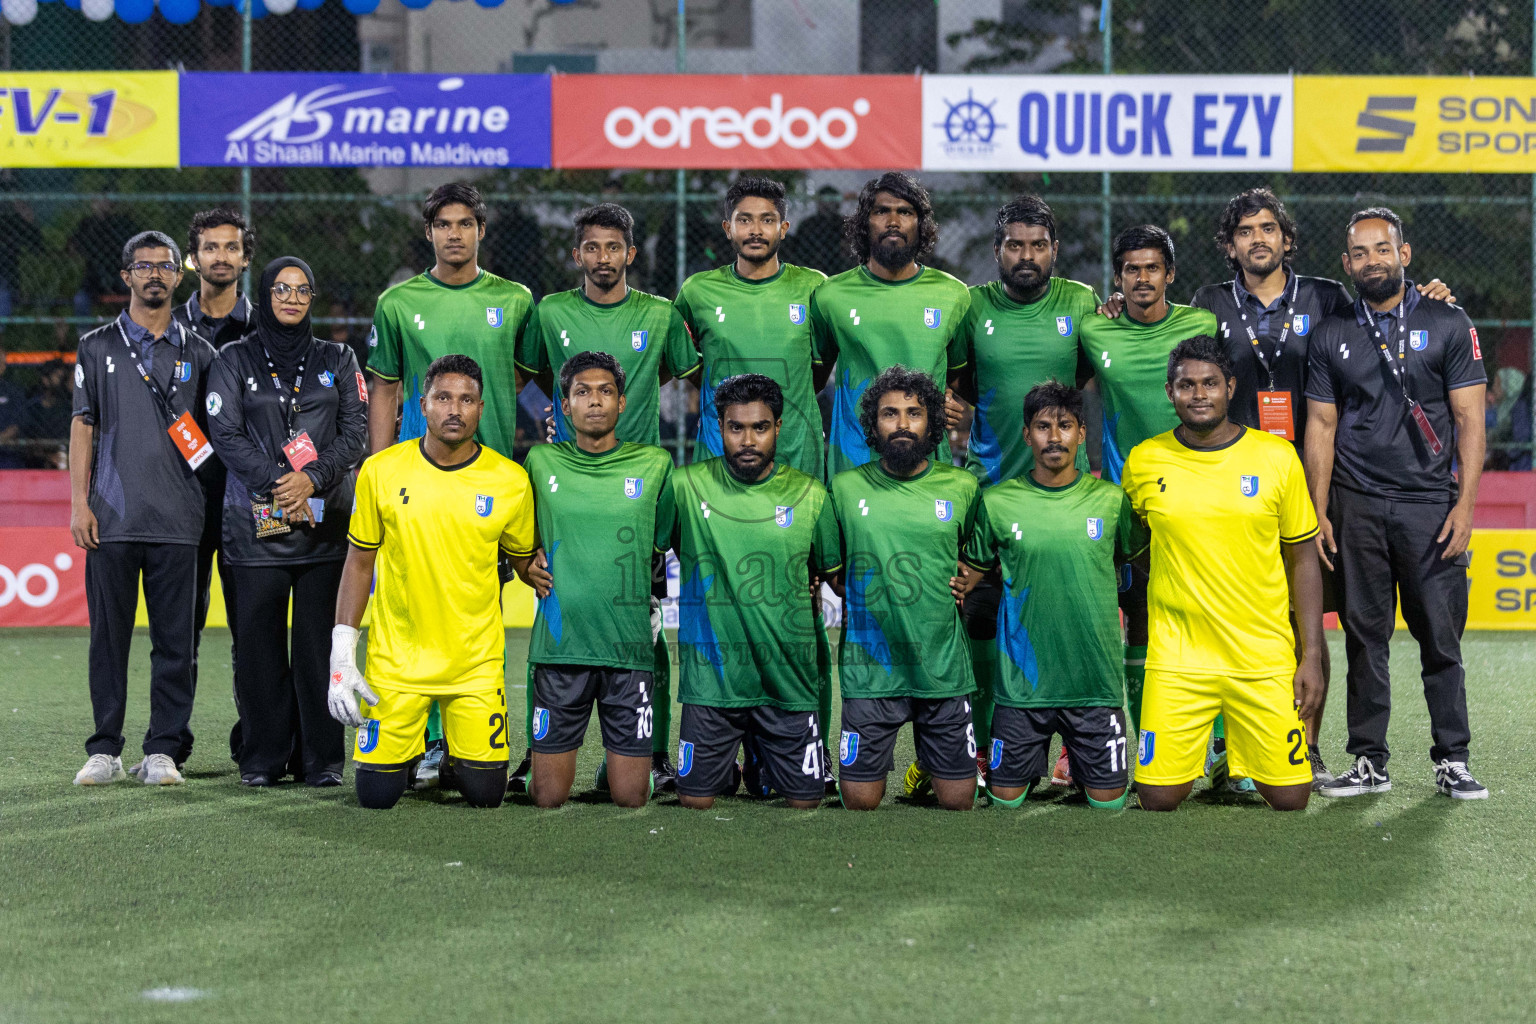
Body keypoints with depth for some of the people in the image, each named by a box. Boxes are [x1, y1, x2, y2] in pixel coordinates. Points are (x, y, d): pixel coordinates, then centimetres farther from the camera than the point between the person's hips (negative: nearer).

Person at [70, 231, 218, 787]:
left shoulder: (197, 354, 11)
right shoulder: (98, 347, 9)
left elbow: (211, 435, 13)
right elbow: (83, 426, 7)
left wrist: (211, 501, 2)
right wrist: (79, 502, -2)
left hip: (177, 518, 1)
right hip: (112, 516, -1)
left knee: (175, 639, 0)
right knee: (109, 635, 1)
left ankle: (163, 750, 5)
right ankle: (105, 750, 9)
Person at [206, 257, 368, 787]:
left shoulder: (337, 360, 13)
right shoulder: (235, 360, 9)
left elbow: (356, 433, 5)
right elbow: (226, 434, -1)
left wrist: (312, 479, -11)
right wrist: (276, 483, -13)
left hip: (325, 520, 1)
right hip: (256, 522, -1)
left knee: (320, 641, -2)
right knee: (258, 640, -1)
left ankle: (322, 757, 4)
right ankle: (263, 757, 6)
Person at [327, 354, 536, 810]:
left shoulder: (510, 481, -5)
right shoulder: (382, 472, -4)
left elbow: (526, 562, 13)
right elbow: (359, 563, 3)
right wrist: (342, 653, -2)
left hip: (477, 662, 0)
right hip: (396, 658, 0)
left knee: (485, 794, -3)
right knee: (377, 794, -3)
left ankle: (460, 752, 32)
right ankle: (413, 744, 32)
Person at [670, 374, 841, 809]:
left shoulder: (810, 496, 0)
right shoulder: (686, 486, -4)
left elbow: (836, 574, 10)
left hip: (788, 678, 1)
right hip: (711, 675, -1)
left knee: (805, 800, 6)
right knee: (695, 799, 2)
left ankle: (761, 767, 39)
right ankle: (726, 771, 36)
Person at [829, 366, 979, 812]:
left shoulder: (962, 487, 3)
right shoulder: (845, 488, 1)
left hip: (944, 668, 1)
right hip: (870, 670, -1)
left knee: (958, 801, 5)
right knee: (860, 802, 1)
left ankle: (927, 766, 37)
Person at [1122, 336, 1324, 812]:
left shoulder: (1277, 458, 0)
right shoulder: (1143, 462, 1)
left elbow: (1302, 561, 5)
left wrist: (1312, 655, 0)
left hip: (1264, 659, 0)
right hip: (1176, 659, 0)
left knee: (1289, 797, -2)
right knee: (1159, 795, -7)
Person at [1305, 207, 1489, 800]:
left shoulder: (1448, 326, 3)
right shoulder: (1332, 337, 10)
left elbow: (1470, 420, 1)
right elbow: (1321, 427, 10)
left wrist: (1465, 503, -8)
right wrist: (1318, 513, 3)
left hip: (1430, 503, -2)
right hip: (1357, 509, 2)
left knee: (1441, 638, -1)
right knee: (1365, 636, 4)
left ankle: (1451, 762, 7)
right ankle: (1369, 763, 11)